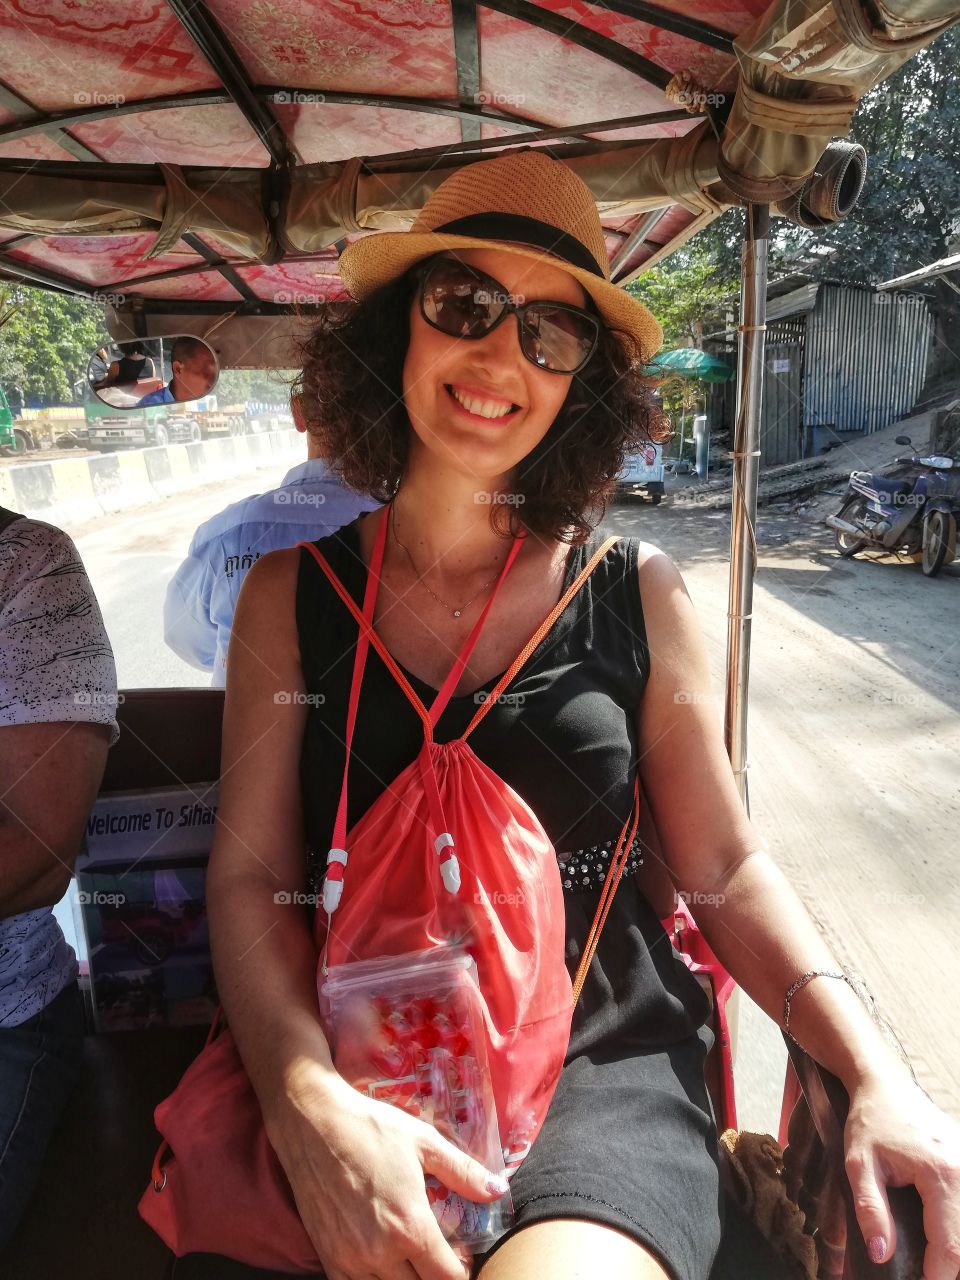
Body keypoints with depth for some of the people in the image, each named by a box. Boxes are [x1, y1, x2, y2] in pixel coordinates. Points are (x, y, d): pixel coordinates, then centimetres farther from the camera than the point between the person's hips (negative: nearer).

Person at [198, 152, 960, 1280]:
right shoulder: (290, 595, 0)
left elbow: (725, 869, 2)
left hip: (610, 1065, 0)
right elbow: (250, 876, -4)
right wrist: (310, 1101, -20)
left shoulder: (637, 594, -1)